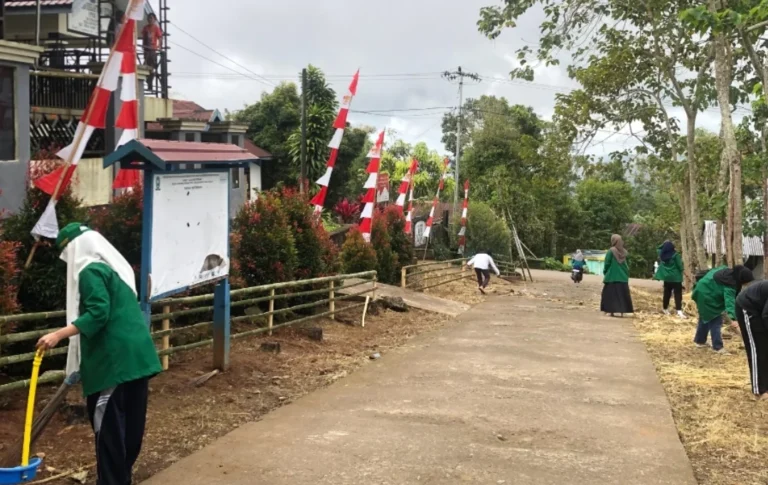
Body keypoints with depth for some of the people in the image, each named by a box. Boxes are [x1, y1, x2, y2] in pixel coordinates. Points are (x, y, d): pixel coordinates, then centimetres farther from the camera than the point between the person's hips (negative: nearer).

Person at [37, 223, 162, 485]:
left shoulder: (90, 272, -9)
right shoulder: (113, 266, 19)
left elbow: (98, 314, -20)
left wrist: (59, 334, -21)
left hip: (113, 359, -9)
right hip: (136, 354, 9)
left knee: (107, 423, -3)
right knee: (131, 421, 14)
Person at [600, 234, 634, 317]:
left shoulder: (611, 251, -10)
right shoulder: (624, 252, 3)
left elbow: (607, 264, -7)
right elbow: (627, 265, 7)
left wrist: (605, 273, 6)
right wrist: (626, 274, 15)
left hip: (612, 277, -4)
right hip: (623, 277, 4)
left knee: (611, 294, 2)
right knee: (622, 294, 8)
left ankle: (612, 311, -2)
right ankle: (622, 311, 6)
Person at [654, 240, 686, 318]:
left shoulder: (662, 254, 0)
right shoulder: (675, 255, -16)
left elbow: (660, 249, 24)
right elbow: (680, 266, -11)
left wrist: (664, 244, 11)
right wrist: (681, 271, 9)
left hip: (666, 277, 5)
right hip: (675, 277, -5)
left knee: (667, 293, 17)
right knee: (678, 294, -8)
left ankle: (665, 309, 27)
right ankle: (679, 311, -19)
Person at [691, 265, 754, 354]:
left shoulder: (727, 271, -6)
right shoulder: (729, 286, -31)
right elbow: (730, 301, -43)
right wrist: (733, 317, -53)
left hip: (703, 291, 10)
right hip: (708, 297, -10)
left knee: (705, 317, 23)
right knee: (715, 320, -5)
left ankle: (699, 340, 36)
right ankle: (718, 347, -3)